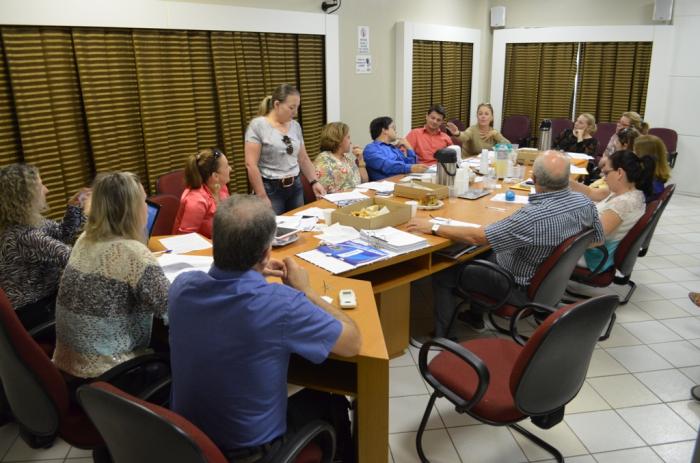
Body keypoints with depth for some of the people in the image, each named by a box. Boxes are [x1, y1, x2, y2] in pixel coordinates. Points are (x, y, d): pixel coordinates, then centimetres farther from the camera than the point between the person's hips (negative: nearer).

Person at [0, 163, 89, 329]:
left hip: (41, 295, 9)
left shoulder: (27, 220, -4)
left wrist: (74, 208, -7)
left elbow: (62, 234, 9)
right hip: (30, 312, -8)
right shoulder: (23, 236, -32)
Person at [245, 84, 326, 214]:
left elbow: (303, 159, 16)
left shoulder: (295, 126, 8)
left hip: (295, 187, 6)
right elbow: (251, 164, -14)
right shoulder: (258, 125, -10)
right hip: (271, 189, -5)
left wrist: (314, 182, 3)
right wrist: (263, 197, -16)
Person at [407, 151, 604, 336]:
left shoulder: (534, 217, -38)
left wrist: (433, 228, -23)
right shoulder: (585, 203, -15)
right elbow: (598, 239, 4)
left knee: (443, 273, 3)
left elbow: (476, 237, -32)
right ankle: (474, 315, 36)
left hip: (522, 289, -8)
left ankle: (442, 337, 16)